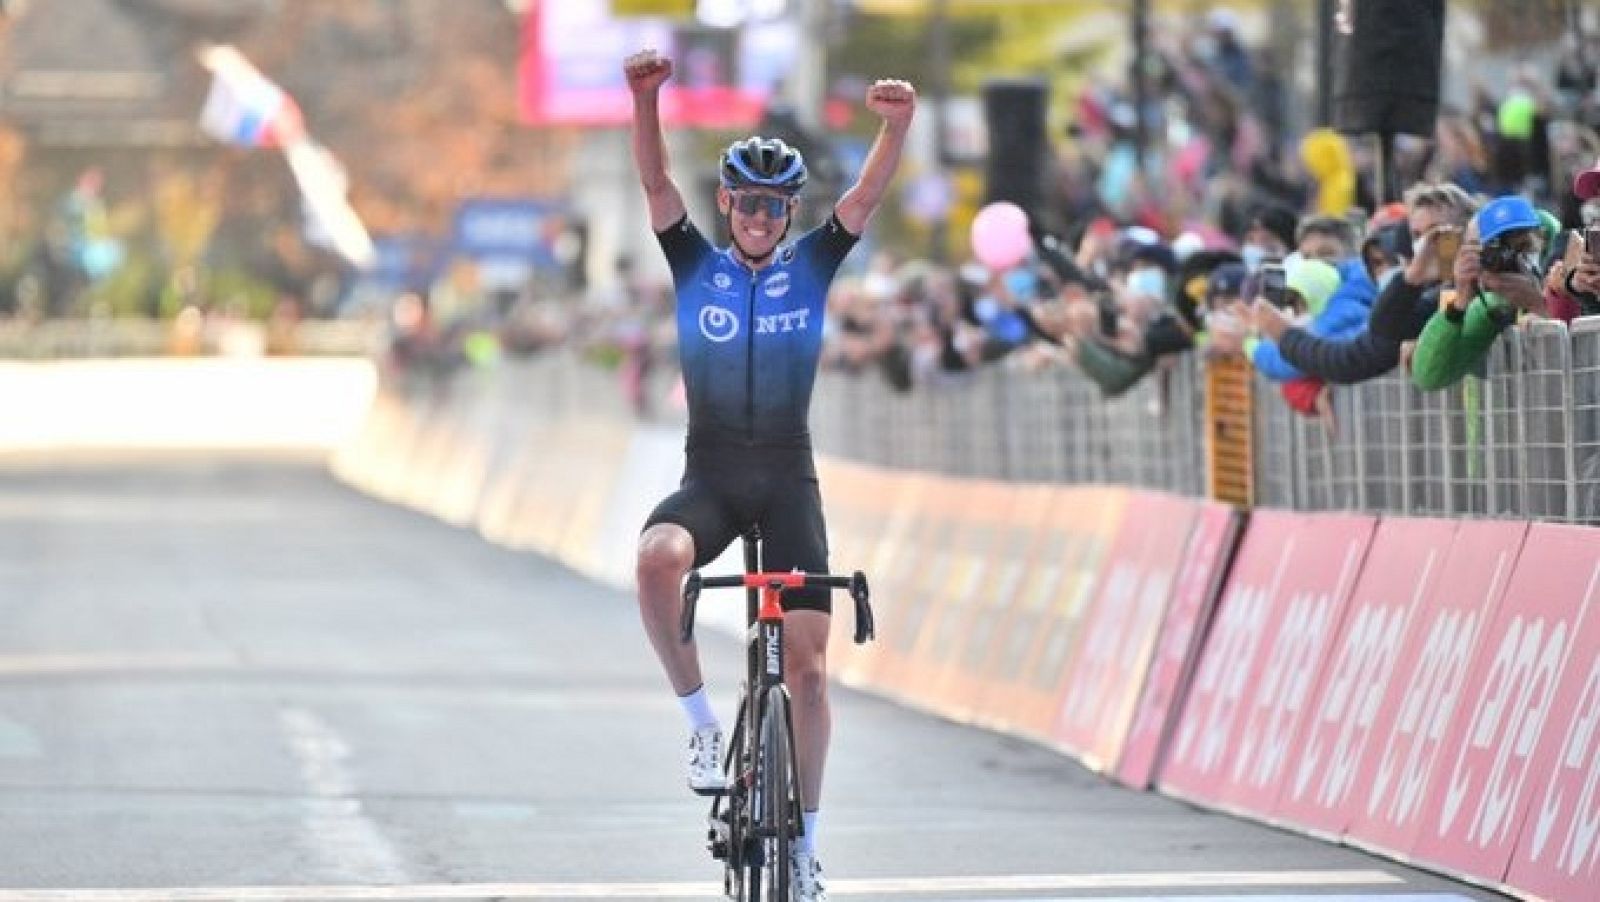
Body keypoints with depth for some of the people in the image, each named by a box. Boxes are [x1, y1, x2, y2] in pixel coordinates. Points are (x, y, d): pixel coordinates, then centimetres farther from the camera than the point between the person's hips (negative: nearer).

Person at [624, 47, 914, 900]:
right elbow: (655, 183, -10)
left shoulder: (812, 264, 4)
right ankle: (701, 719, -16)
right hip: (709, 477, -1)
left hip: (788, 483, 1)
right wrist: (645, 99, -27)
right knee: (657, 558, -35)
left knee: (807, 664, -4)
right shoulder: (694, 263, 3)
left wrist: (897, 123, -29)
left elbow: (867, 196, -10)